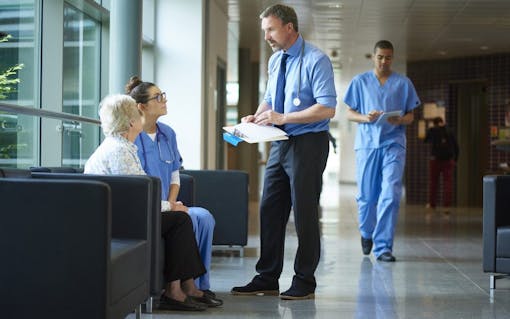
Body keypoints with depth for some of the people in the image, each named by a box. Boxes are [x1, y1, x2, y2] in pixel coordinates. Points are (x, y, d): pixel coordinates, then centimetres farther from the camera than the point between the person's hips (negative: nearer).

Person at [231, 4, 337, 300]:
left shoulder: (316, 60, -13)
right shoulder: (275, 60, 11)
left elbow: (327, 108, -20)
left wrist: (283, 117, -23)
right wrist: (256, 116, 2)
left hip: (308, 144, -8)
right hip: (281, 143, 8)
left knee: (305, 214, -1)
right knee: (270, 210, 8)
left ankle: (305, 283, 10)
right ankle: (267, 279, 17)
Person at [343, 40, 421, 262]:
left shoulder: (403, 83, 11)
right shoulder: (360, 82, 10)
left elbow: (410, 116, 11)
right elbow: (349, 113, 10)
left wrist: (400, 120, -11)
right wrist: (366, 118, -11)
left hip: (394, 144, 0)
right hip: (367, 143, 1)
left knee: (390, 195, -11)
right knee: (366, 195, 5)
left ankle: (383, 246, -7)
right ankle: (367, 233, 33)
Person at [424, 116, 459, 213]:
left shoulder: (432, 131, 1)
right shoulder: (449, 132, 7)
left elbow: (426, 140, 19)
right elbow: (456, 147, 8)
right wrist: (455, 159, 16)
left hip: (435, 159, -1)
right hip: (449, 160, 1)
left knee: (433, 181, 11)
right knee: (447, 182, 0)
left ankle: (432, 204, 19)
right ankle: (446, 206, -7)